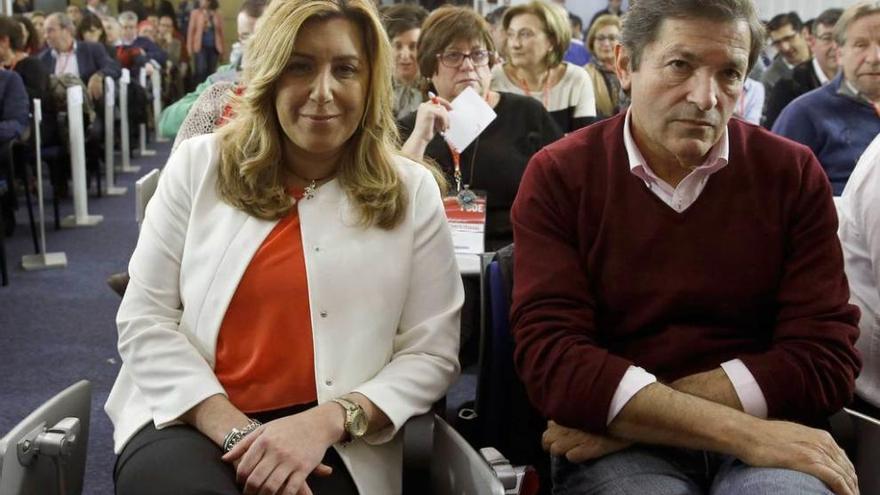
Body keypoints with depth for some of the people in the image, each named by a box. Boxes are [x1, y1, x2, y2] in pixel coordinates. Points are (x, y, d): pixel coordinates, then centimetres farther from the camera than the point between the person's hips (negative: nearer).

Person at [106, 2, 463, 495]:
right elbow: (145, 319, 1)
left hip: (336, 444, 0)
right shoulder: (199, 165, 4)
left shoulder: (413, 193, 3)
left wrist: (327, 422, -15)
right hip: (191, 421, 1)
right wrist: (233, 430, -12)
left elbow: (431, 352, 1)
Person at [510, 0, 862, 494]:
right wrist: (741, 433, -21)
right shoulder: (558, 177, -2)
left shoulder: (793, 174, 1)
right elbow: (552, 358, -12)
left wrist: (633, 414, -15)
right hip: (617, 445, -1)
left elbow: (824, 358, -6)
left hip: (765, 430, 1)